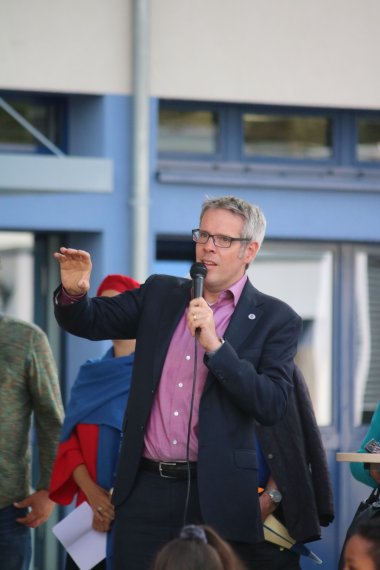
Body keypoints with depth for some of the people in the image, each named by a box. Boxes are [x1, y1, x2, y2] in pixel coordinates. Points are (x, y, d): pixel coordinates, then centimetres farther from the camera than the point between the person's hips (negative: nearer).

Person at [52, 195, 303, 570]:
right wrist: (74, 293, -10)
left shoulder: (276, 320, -1)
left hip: (216, 496, -3)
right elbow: (92, 322, 13)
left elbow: (272, 406, -11)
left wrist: (214, 345, -20)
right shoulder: (159, 294, 13)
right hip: (146, 487, 3)